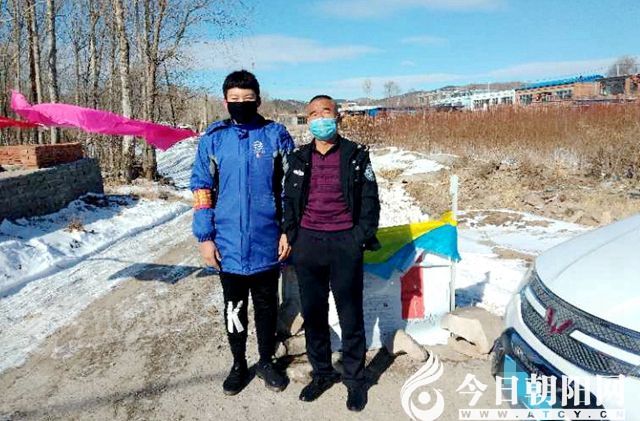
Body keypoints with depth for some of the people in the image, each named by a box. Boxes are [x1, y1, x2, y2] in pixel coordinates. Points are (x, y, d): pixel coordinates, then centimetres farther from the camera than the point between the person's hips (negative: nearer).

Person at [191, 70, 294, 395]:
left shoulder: (276, 135, -2)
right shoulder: (213, 138, 0)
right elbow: (201, 189, 2)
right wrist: (205, 237, -2)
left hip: (267, 243, -1)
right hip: (228, 245, 1)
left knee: (266, 306, 15)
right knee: (233, 307, 15)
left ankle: (266, 362, 35)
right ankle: (238, 365, 35)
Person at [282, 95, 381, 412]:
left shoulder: (356, 156, 0)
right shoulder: (299, 159, 8)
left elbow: (370, 199, 0)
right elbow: (289, 200, 13)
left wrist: (362, 237, -8)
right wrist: (291, 237, 4)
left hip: (344, 243, -3)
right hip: (308, 243, 3)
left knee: (350, 315, 6)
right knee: (313, 313, 12)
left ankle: (355, 378, 24)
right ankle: (321, 372, 30)